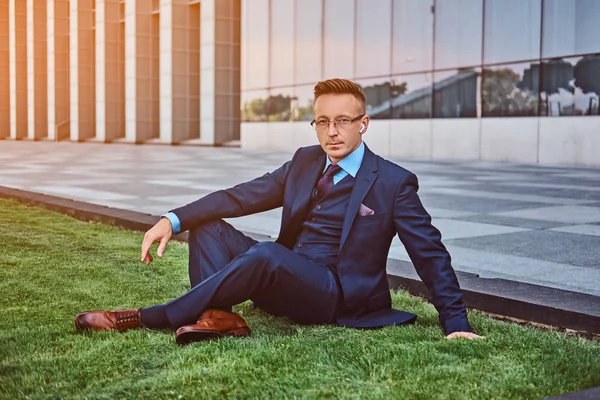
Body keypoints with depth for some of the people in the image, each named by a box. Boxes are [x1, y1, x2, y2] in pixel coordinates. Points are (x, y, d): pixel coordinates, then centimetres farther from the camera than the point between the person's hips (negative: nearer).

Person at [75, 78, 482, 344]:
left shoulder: (394, 183, -7)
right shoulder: (305, 161, 8)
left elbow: (430, 252, -5)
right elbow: (243, 196, 2)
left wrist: (457, 323, -10)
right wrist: (173, 220, -11)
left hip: (335, 296, -6)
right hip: (283, 280, 7)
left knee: (267, 253, -35)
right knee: (208, 225, -5)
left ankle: (151, 318, -25)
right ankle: (218, 316, -30)